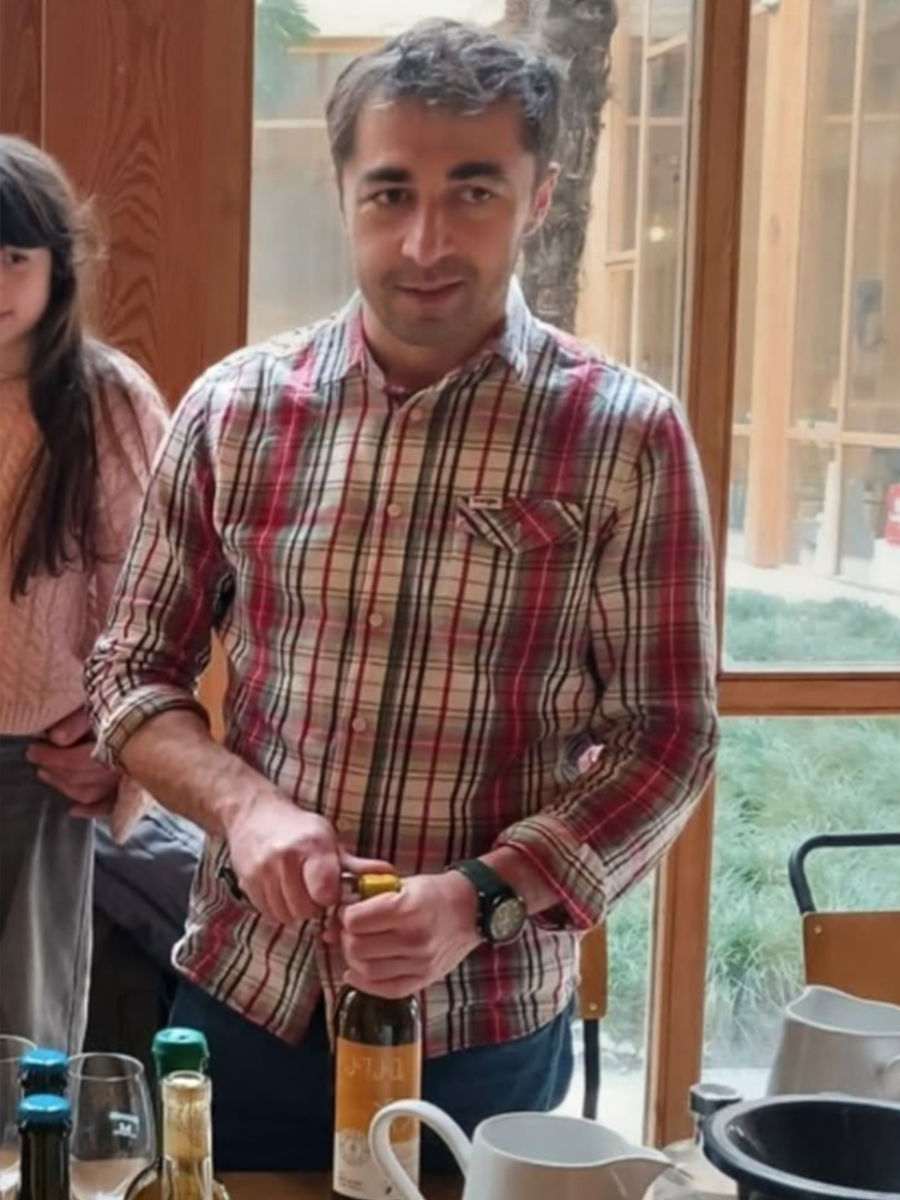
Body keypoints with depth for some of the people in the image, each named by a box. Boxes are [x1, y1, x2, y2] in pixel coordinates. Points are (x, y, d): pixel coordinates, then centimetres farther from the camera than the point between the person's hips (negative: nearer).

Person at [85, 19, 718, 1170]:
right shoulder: (233, 407, -2)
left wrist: (480, 900, -20)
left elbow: (666, 736, -7)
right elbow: (133, 671, 5)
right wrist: (242, 805, -14)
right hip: (241, 997, 2)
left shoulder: (628, 437, -9)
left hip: (484, 1026, -2)